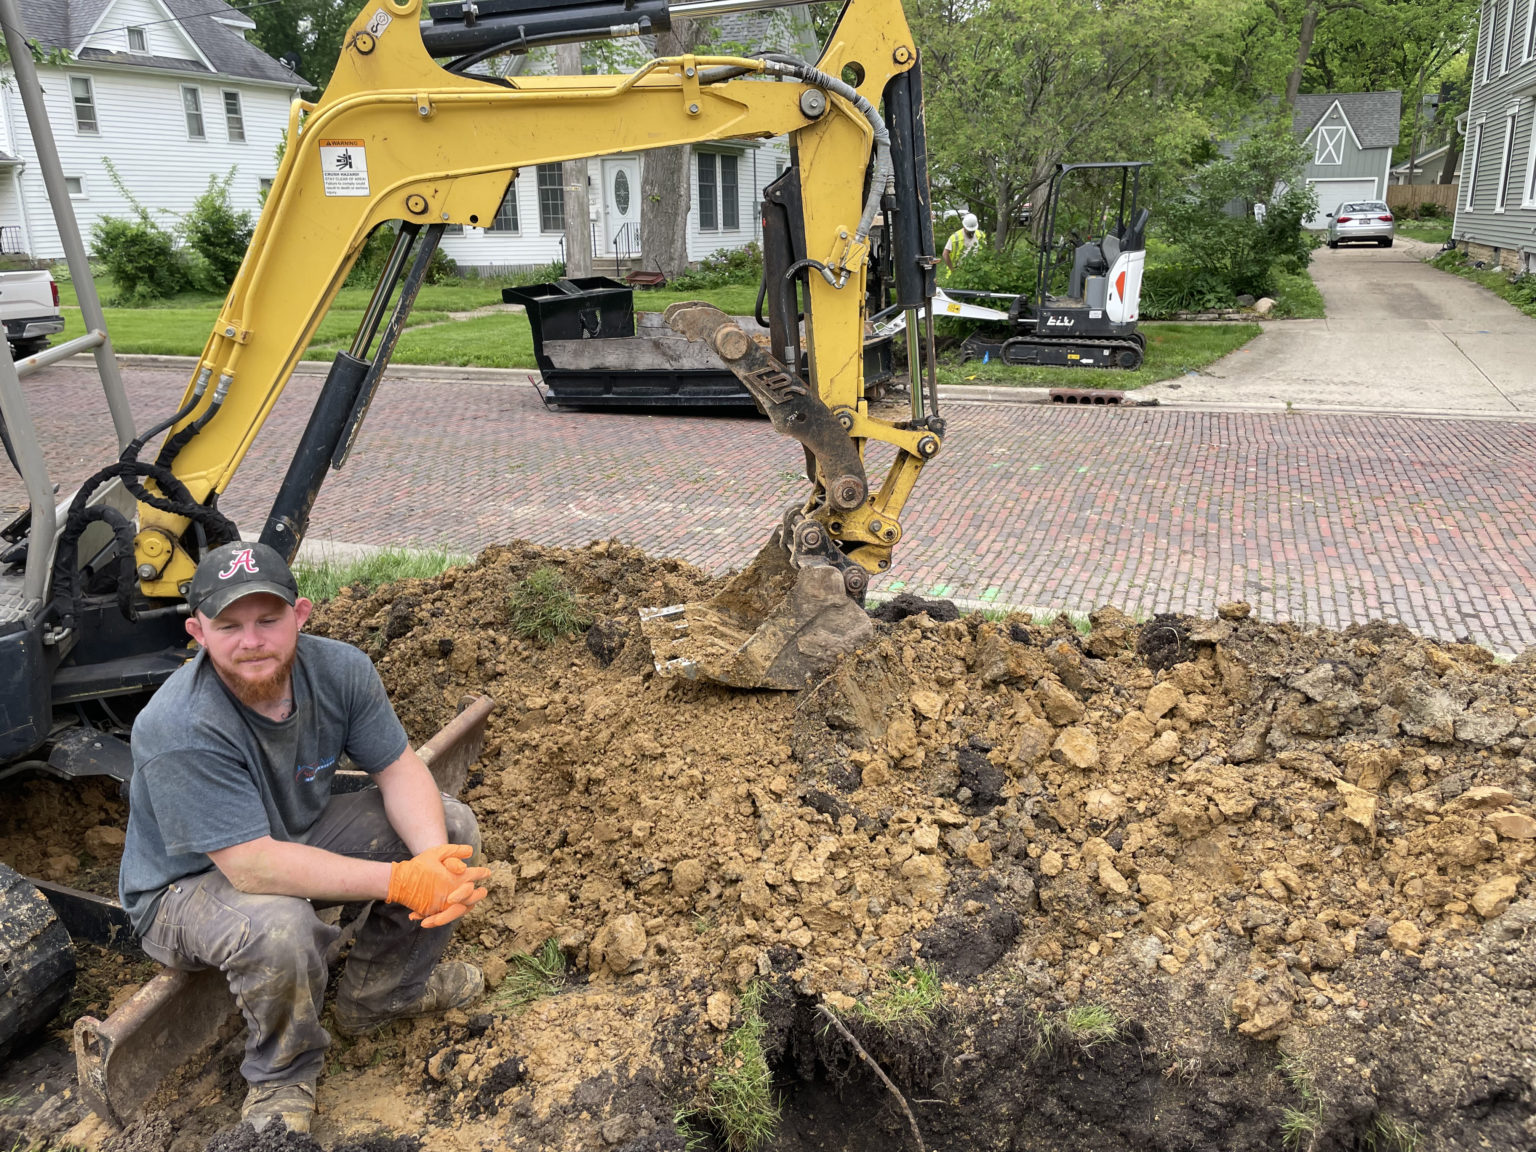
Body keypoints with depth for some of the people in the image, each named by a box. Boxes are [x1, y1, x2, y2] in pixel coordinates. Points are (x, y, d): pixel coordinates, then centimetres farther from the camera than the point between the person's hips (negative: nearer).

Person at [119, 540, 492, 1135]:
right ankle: (280, 1078, -4)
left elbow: (400, 768, -12)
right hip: (189, 883, -6)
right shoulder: (179, 731, -34)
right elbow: (252, 866, -36)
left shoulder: (338, 668, -16)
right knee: (279, 928, -38)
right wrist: (399, 880, -39)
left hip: (301, 834, 6)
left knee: (452, 825, -5)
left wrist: (434, 857, -33)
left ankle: (376, 994, 14)